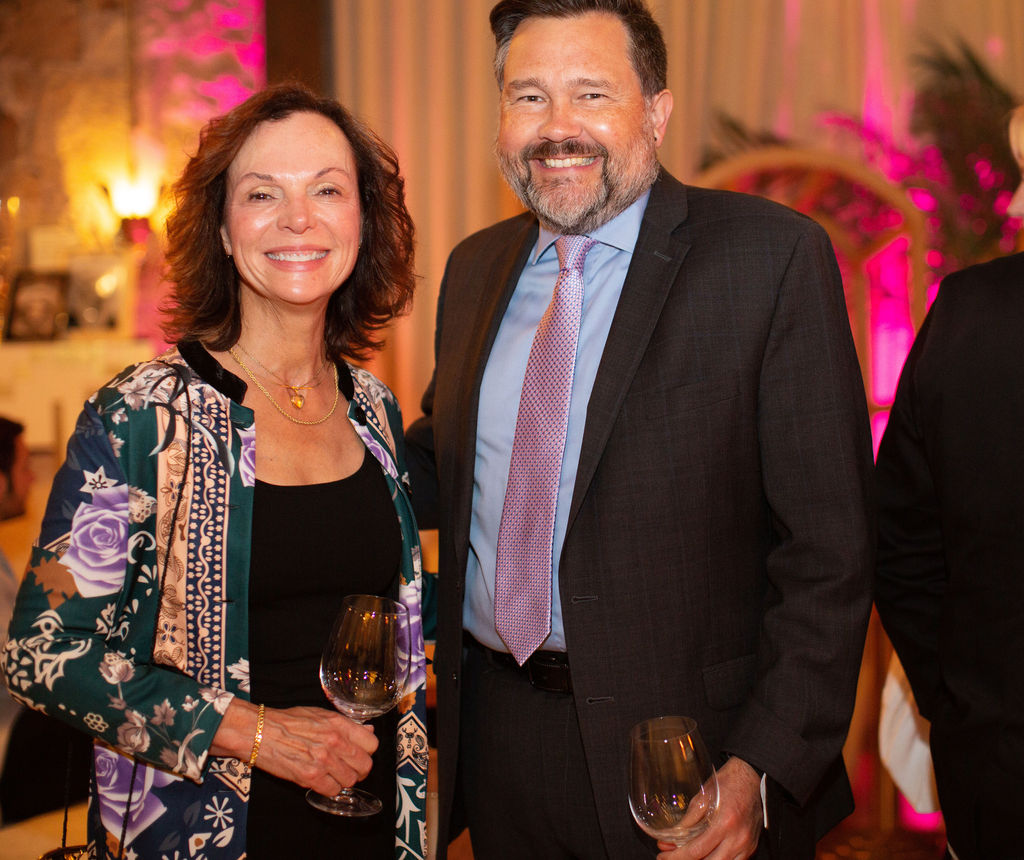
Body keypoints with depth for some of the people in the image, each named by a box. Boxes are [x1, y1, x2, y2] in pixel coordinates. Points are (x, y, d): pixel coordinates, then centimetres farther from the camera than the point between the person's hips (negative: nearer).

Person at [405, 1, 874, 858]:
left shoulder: (773, 257, -11)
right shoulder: (475, 268, 7)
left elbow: (830, 547, -13)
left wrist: (764, 769, -19)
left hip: (687, 754, -5)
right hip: (497, 735, 5)